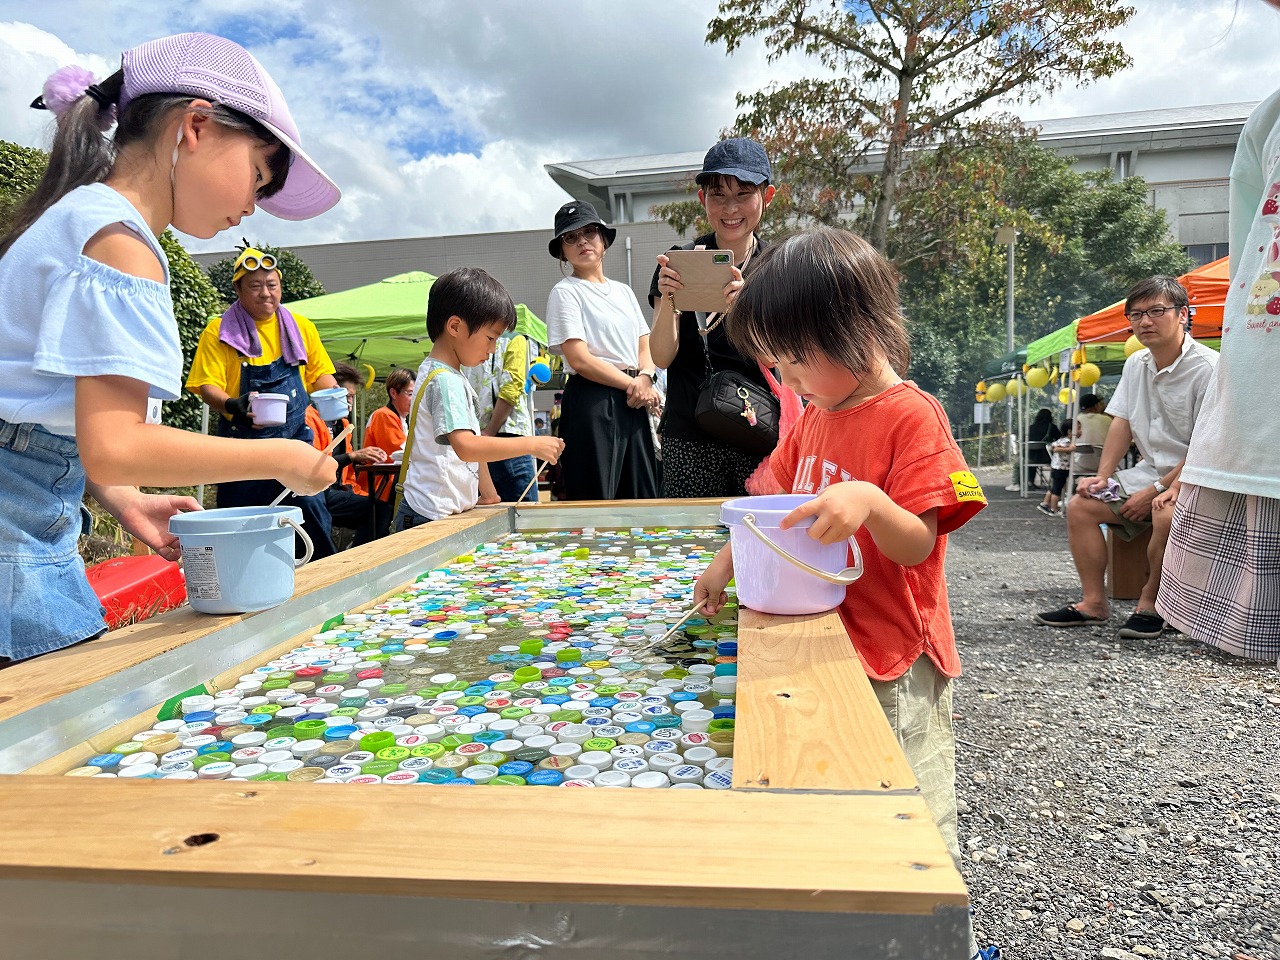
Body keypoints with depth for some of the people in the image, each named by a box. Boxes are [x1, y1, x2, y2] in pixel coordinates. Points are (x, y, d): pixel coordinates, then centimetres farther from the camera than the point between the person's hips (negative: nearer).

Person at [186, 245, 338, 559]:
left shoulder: (300, 327, 10)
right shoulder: (219, 330, 1)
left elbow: (320, 374, 17)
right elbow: (208, 386, -6)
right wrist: (231, 406, -27)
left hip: (296, 439, 2)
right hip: (242, 445, -2)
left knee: (312, 512, -4)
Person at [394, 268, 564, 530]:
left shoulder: (453, 377, 17)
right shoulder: (445, 380, -15)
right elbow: (466, 446, -28)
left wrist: (486, 491, 23)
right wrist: (532, 444, -24)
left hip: (450, 513, 10)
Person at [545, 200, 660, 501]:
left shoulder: (623, 291, 19)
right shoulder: (565, 292, -2)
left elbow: (646, 345, 14)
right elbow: (579, 359, -12)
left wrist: (645, 378, -7)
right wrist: (632, 383, -11)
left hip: (633, 401, 7)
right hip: (592, 403, -7)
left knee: (643, 497, 7)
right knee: (595, 500, -6)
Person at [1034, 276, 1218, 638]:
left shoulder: (1207, 368, -17)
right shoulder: (1136, 364, 8)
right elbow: (1122, 423, 9)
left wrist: (1155, 492, -21)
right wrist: (1102, 476, -3)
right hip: (1149, 470, 8)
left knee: (1166, 516, -36)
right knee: (1080, 506, -7)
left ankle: (1149, 605, -15)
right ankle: (1094, 602, -4)